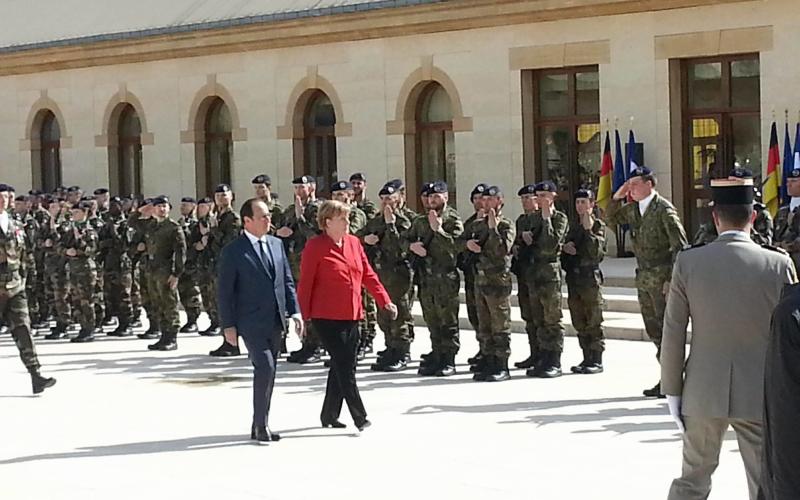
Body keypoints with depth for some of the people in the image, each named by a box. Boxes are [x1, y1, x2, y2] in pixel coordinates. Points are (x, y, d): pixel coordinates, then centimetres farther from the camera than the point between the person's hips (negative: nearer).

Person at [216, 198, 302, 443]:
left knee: (268, 372, 10)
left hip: (275, 321, 6)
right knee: (265, 367, -17)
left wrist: (295, 311, 3)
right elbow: (224, 291, -7)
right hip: (251, 322, -6)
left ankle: (260, 425, 19)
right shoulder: (233, 251, -8)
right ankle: (260, 425, -7)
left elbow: (287, 281, 14)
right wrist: (228, 325, -10)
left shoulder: (276, 244, 10)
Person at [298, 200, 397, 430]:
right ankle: (360, 418, -6)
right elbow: (305, 283, -7)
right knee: (345, 368, -7)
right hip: (327, 317, -7)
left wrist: (385, 301, 6)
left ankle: (329, 415, 23)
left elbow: (368, 275, 13)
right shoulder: (315, 246, -8)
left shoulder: (353, 243, 9)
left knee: (342, 366, 11)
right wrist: (303, 315, -9)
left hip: (352, 316, 7)